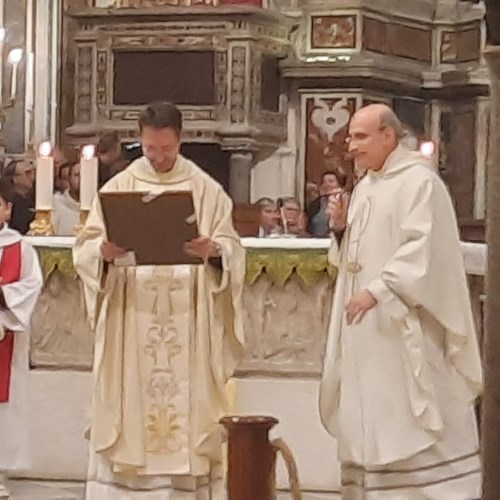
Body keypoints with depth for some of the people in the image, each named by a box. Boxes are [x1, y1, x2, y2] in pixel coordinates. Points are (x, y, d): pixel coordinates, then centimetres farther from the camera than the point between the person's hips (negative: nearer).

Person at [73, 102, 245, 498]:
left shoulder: (206, 189, 6)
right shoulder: (118, 187, 6)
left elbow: (232, 247, 3)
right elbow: (85, 246, 2)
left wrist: (213, 249, -20)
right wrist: (104, 251, -21)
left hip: (187, 318, 0)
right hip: (130, 318, 0)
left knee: (185, 400, -2)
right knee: (129, 398, -3)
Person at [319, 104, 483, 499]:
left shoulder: (419, 181, -10)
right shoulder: (366, 186, 16)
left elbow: (423, 249, -21)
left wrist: (378, 290, -26)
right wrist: (341, 227, 2)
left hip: (405, 326, -8)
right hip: (367, 325, 8)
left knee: (415, 426, -7)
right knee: (371, 423, 7)